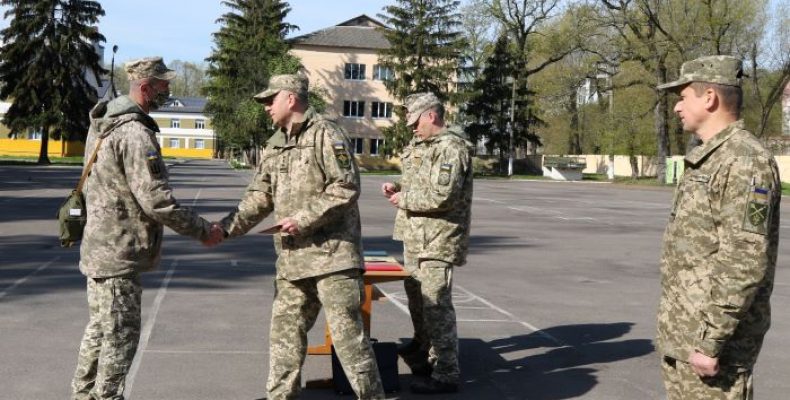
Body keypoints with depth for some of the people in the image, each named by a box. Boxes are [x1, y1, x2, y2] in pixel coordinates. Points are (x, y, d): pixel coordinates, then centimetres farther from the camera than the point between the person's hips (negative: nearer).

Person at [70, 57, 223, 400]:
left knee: (100, 330, 20)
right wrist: (203, 231, -16)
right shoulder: (135, 133, -21)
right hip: (119, 253, -10)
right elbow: (156, 201, -25)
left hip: (100, 246, 10)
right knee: (120, 336, 0)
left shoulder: (103, 124, 11)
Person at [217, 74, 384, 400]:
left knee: (347, 332, -4)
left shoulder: (325, 134, -8)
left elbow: (346, 188, -14)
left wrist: (304, 219, -16)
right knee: (284, 332, 12)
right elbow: (258, 198, 15)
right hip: (291, 257, 8)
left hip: (332, 253, -7)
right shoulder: (273, 146, 15)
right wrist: (227, 228, 3)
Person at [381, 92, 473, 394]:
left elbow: (442, 196, -25)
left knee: (436, 305, -8)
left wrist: (404, 199, -14)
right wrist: (398, 187, 6)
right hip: (415, 236, 10)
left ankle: (446, 374, 0)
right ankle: (423, 357, 37)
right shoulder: (421, 145, 16)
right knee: (416, 299, 20)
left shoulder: (451, 148, -16)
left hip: (437, 240, -10)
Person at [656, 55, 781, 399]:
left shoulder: (745, 161, -17)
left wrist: (711, 341, -24)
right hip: (682, 330, 10)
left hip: (710, 333, -10)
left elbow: (745, 262, -24)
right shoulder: (707, 159, 14)